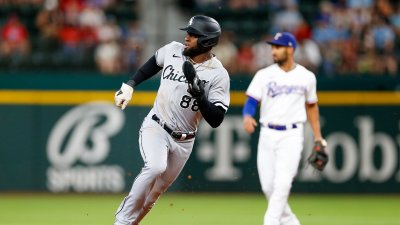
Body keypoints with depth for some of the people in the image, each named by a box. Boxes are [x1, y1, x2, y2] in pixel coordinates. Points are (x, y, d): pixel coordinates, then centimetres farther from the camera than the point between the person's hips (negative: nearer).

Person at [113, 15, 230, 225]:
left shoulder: (218, 75, -13)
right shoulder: (173, 50, -5)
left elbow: (216, 120, -17)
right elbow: (152, 64, 18)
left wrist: (199, 94, -30)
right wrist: (129, 85, 9)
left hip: (183, 141, 1)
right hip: (155, 127, -1)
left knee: (156, 190, 8)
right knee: (155, 167, -29)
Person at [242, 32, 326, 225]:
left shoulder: (306, 77, 4)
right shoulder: (264, 75, 3)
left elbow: (311, 106, 16)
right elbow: (251, 101, -4)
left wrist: (318, 137, 13)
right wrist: (247, 117, -27)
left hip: (291, 136, -2)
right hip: (267, 135, 2)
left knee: (282, 184, -15)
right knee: (268, 186, 4)